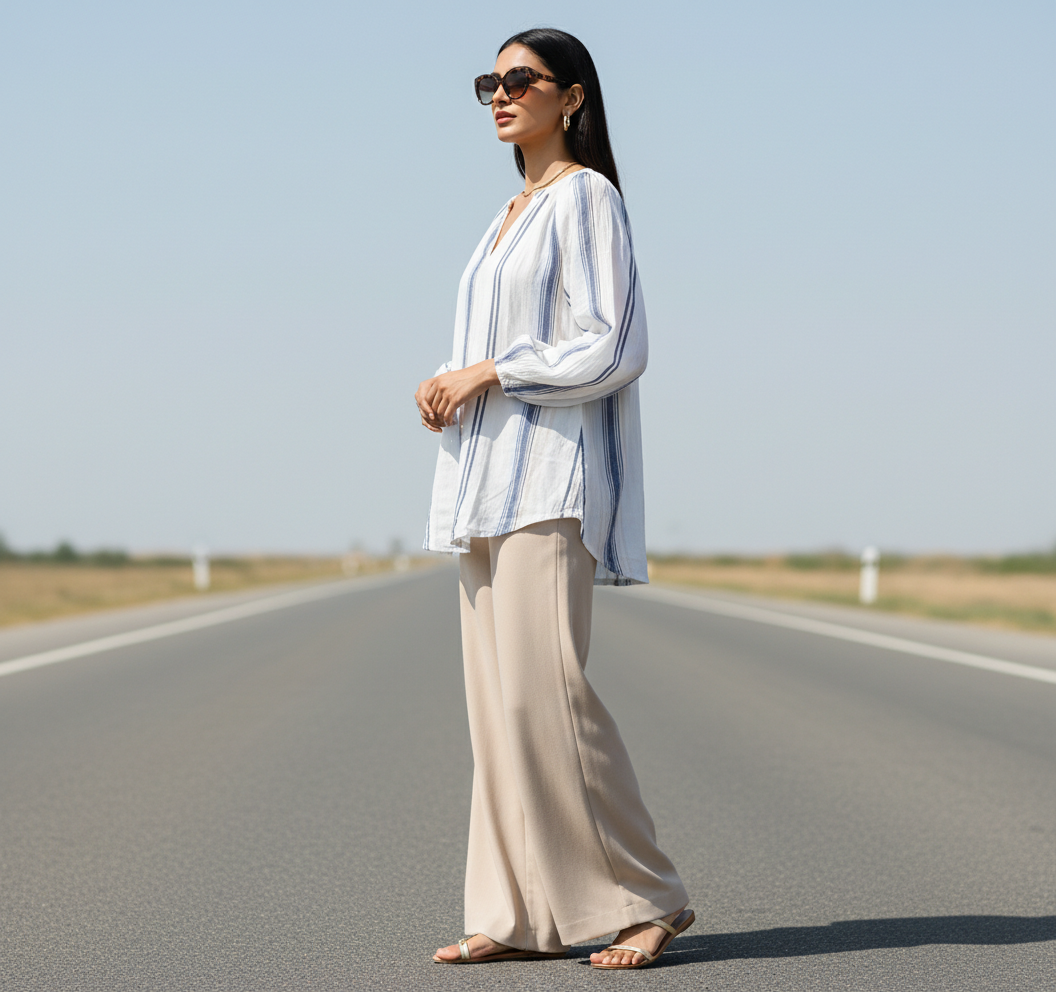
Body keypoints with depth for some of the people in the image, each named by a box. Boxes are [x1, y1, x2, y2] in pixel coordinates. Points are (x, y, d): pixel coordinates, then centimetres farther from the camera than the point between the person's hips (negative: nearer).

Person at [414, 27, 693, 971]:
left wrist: (489, 373, -12)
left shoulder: (585, 196, -4)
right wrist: (447, 385, 7)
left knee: (542, 687, -15)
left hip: (549, 471, -9)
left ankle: (648, 895, -7)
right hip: (488, 473, 9)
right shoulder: (512, 214, 21)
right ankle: (523, 917, 5)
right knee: (497, 697, 4)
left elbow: (608, 346, -12)